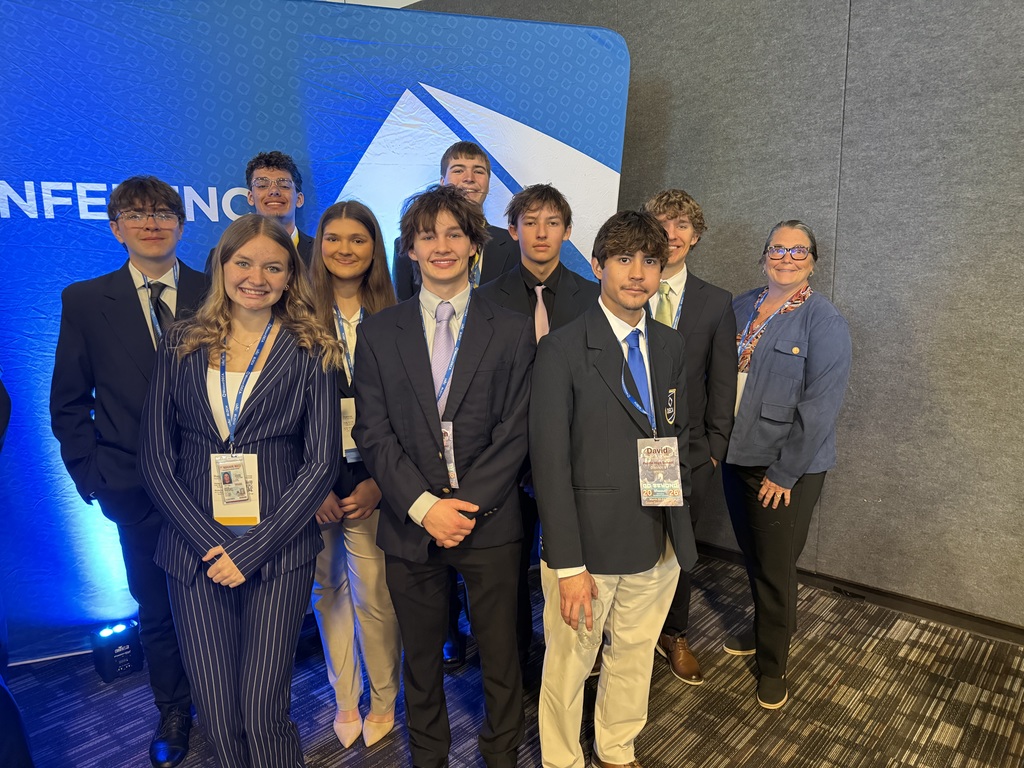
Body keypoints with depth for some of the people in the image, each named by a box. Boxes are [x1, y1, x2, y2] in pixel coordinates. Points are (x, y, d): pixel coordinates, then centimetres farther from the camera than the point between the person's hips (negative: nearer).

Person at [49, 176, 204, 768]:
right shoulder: (86, 301, 1)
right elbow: (69, 404, 4)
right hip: (137, 491, 1)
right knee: (157, 610, 17)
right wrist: (93, 479, -1)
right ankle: (174, 712, 40)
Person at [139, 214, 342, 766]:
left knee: (262, 712, 0)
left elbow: (321, 463, -5)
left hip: (278, 552, -2)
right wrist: (208, 541, -8)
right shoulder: (182, 344, 6)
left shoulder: (312, 352, 0)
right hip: (196, 549, 2)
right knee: (217, 715, 7)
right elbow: (155, 457, 3)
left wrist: (249, 550, -10)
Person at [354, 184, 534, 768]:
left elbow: (516, 431, -5)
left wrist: (467, 504, -13)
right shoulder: (379, 332, 3)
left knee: (500, 658, 14)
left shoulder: (513, 331, 0)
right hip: (411, 524, 1)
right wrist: (424, 505, -13)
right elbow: (374, 433, -3)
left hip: (489, 523, -1)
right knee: (421, 660, 19)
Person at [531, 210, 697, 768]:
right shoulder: (562, 350, -12)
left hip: (658, 544, 5)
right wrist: (568, 564, -16)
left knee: (634, 657, 20)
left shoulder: (670, 348, 7)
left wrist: (678, 522, 7)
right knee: (569, 666, 11)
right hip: (588, 542, -5)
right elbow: (549, 461, -14)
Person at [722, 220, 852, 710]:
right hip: (736, 456, 5)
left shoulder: (824, 322, -12)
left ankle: (772, 663, 30)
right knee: (752, 557, 20)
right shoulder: (739, 308, 5)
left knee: (775, 568, 7)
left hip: (785, 470, -5)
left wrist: (784, 473, -16)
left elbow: (819, 407, -16)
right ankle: (762, 632, 45)